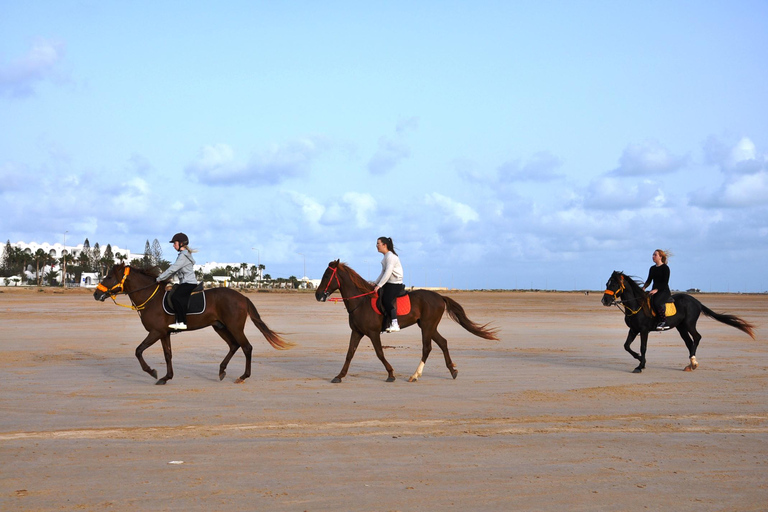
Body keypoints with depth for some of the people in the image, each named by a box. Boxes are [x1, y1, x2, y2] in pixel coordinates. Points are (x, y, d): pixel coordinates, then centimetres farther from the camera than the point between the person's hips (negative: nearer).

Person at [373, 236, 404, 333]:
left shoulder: (390, 256, -16)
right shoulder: (386, 256, 15)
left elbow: (388, 273, -24)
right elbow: (383, 273, 23)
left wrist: (379, 285, -25)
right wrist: (376, 284, 19)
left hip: (395, 284, -10)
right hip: (389, 283, 10)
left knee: (386, 301, -23)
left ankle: (394, 324, -25)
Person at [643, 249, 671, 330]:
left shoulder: (665, 268, -6)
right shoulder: (652, 268, 16)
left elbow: (665, 282, -12)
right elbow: (649, 280, 19)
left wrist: (656, 289, -23)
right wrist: (643, 288, 1)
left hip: (664, 291, -8)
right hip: (654, 291, 8)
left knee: (656, 302, -35)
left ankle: (664, 322, -25)